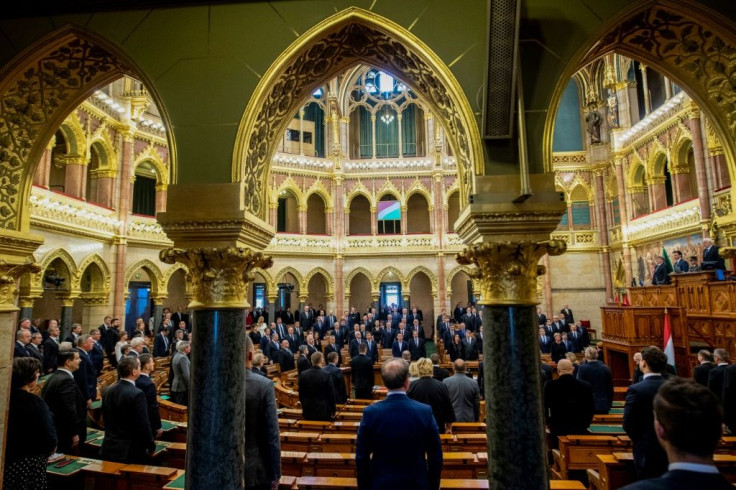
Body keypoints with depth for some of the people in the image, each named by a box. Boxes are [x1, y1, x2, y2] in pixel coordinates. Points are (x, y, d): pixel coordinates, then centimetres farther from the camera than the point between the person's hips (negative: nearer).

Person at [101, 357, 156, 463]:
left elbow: (106, 418, 13)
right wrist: (151, 447, -4)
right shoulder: (137, 394, -22)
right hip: (131, 452, -7)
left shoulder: (108, 391, 2)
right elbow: (144, 425, -18)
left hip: (108, 449, 8)